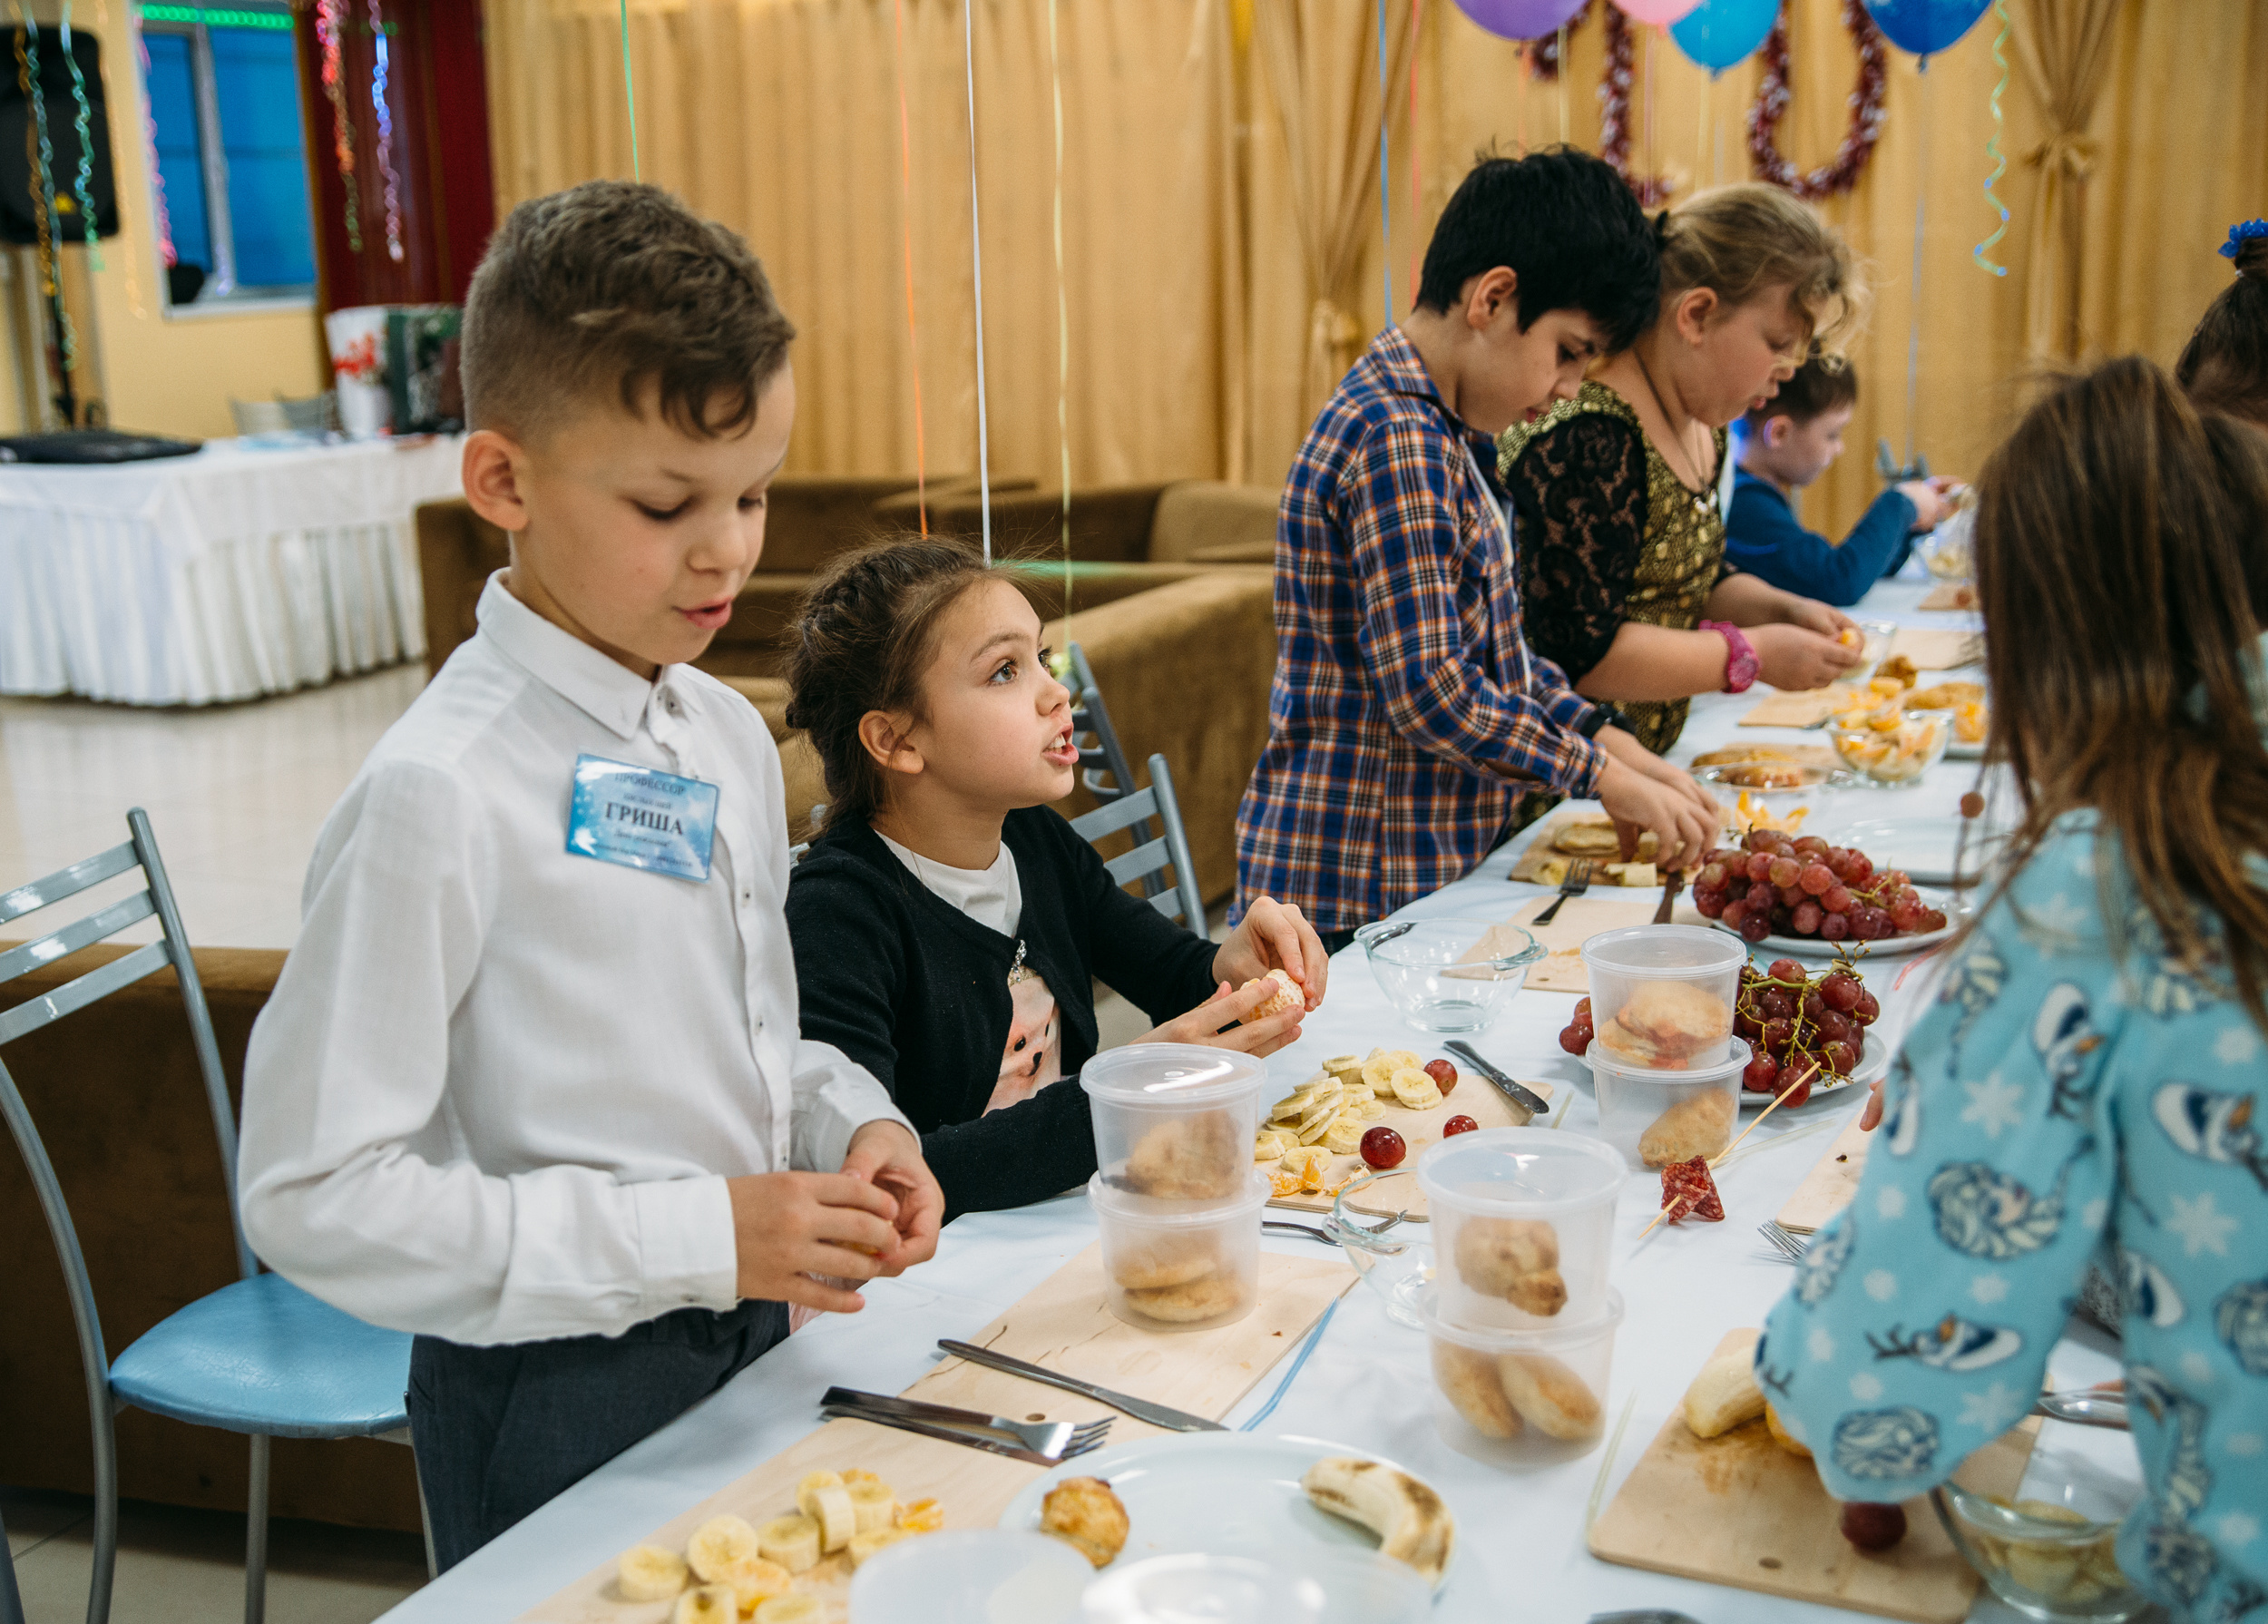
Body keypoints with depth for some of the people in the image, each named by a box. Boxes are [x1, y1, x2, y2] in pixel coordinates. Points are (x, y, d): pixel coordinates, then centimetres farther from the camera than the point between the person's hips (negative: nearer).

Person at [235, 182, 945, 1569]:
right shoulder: (441, 795, -22)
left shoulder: (732, 739, 2)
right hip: (567, 1409, -7)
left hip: (757, 1346, 7)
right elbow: (317, 1197, -22)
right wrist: (693, 1237, -24)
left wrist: (854, 1125, -5)